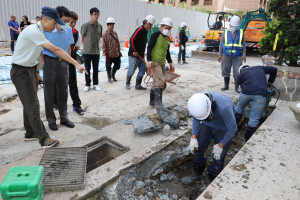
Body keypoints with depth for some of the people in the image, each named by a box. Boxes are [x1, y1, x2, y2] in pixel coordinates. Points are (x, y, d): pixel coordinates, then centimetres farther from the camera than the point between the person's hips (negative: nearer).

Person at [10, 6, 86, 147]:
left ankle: (30, 133, 27)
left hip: (30, 69, 9)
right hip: (21, 72, -9)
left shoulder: (39, 31, 8)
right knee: (33, 106, -7)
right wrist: (76, 64, -29)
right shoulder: (33, 31, -22)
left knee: (29, 104, 14)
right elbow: (56, 50, -28)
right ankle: (44, 139, -1)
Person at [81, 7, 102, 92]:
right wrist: (87, 45, 1)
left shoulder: (99, 26, 6)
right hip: (87, 51, -4)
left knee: (96, 69, 10)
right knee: (87, 69, 4)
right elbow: (82, 37, -2)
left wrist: (97, 45, 10)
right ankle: (87, 84, 16)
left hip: (96, 51, 4)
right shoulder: (86, 25, -7)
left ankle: (95, 84, 22)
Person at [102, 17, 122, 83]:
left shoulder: (115, 33, 9)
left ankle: (113, 75, 36)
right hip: (109, 54, -5)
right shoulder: (105, 34, -8)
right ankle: (109, 77, 26)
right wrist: (105, 53, -14)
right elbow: (104, 45, -11)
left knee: (117, 65, 13)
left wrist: (119, 51, 13)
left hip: (116, 54, 5)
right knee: (108, 66, 7)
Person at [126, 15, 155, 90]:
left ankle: (138, 85, 14)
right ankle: (127, 83, 20)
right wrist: (134, 51, -17)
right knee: (131, 70, -1)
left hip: (140, 55, 9)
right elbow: (132, 40, -21)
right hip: (133, 55, -9)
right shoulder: (139, 30, -14)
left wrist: (142, 52, 18)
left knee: (143, 69, 6)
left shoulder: (146, 31, 15)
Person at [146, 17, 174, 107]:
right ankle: (158, 102, -13)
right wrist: (149, 60, -21)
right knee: (160, 80, -17)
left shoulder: (167, 39, 17)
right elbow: (149, 47, -11)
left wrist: (170, 62, 28)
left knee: (156, 82, 10)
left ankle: (152, 101, 19)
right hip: (155, 62, -8)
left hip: (162, 63, 8)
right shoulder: (156, 35, -5)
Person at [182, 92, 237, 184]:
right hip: (208, 124, 5)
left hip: (223, 129, -4)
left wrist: (220, 145, -16)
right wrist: (193, 137, -9)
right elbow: (196, 117, -5)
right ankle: (196, 176, 30)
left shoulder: (223, 107, -40)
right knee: (198, 149, 8)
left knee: (218, 157, -2)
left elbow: (232, 128, -23)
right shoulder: (197, 101, -26)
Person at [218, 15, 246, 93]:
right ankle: (226, 85, 20)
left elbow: (243, 45, 8)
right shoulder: (225, 32, 5)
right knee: (225, 70, 6)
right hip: (227, 56, 1)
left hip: (237, 57, -1)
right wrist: (220, 54, 2)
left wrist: (244, 55, 1)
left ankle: (237, 86, 7)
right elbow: (221, 44, 7)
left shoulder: (241, 32, 5)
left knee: (237, 72, -4)